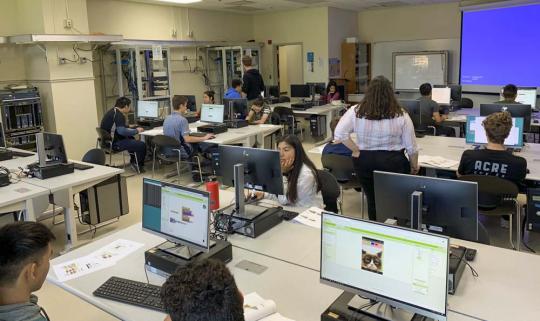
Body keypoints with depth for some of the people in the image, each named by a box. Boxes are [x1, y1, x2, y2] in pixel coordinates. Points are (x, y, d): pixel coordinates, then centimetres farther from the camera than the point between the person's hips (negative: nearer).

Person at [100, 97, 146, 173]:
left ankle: (133, 161, 34)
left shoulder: (112, 112, 12)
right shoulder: (119, 115, -19)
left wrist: (133, 129, 15)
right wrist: (136, 131, -16)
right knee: (142, 145, -10)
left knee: (131, 138, 31)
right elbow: (122, 131, -30)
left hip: (107, 141, 11)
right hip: (114, 143, -11)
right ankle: (139, 166, 10)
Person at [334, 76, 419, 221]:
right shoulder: (401, 115, -7)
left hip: (364, 161, 2)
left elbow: (339, 134, -13)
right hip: (393, 162, -1)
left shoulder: (355, 111, -7)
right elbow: (411, 146, -2)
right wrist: (414, 166, 13)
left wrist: (356, 150, -4)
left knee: (372, 200, 16)